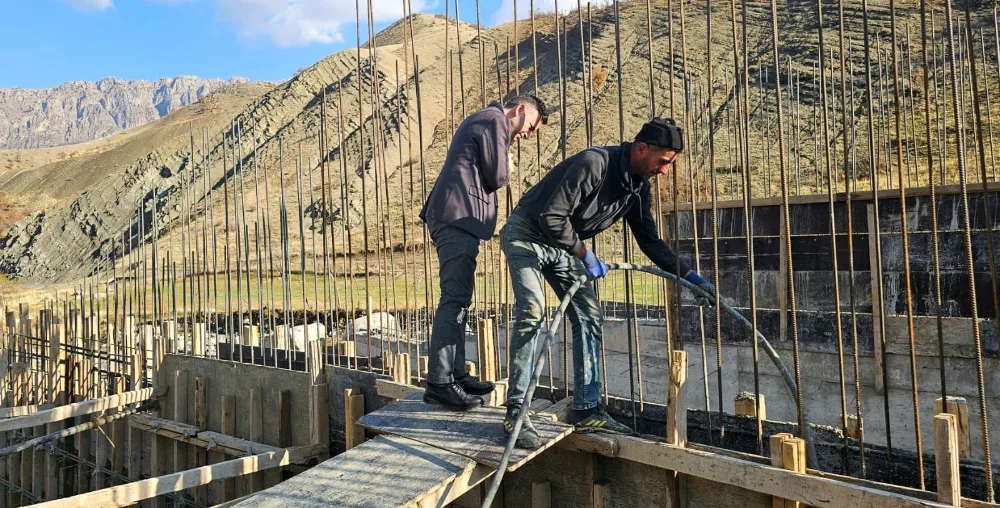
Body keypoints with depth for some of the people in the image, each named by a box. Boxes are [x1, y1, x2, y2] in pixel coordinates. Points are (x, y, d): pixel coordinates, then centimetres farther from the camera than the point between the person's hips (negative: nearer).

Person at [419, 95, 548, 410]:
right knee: (455, 298, -14)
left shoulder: (482, 120, 30)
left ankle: (455, 374, 13)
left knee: (458, 298, 9)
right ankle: (438, 383, -14)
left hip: (454, 218, 11)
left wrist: (504, 148, 15)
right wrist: (505, 157, 12)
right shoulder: (496, 120, -2)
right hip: (458, 216, -11)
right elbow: (498, 177, -7)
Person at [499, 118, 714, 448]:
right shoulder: (593, 164, -27)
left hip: (563, 244, 8)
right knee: (532, 310, -24)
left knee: (589, 315, 1)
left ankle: (587, 411, 7)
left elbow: (650, 241, 7)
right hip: (526, 234, -8)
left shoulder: (638, 187, 0)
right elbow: (552, 216, -31)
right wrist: (585, 255, -22)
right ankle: (515, 413, -17)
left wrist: (692, 277, 2)